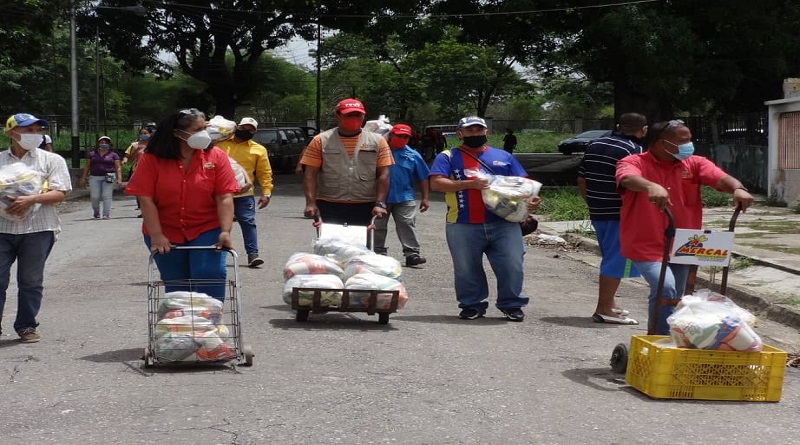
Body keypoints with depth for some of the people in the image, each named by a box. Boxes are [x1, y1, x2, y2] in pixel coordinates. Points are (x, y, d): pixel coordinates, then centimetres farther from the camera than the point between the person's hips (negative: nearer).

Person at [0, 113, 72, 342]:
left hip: (37, 228, -1)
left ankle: (26, 326, 19)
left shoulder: (51, 160, 4)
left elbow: (59, 194, -4)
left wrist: (31, 199, -19)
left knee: (31, 281, 8)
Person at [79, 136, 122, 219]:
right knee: (95, 196, -4)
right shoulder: (92, 154, 14)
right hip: (94, 178, 2)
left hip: (109, 177, -2)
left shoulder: (113, 155, 8)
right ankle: (96, 212, 21)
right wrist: (83, 178, 9)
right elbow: (87, 167, 15)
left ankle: (107, 214, -9)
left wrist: (119, 179, -8)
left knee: (107, 196, -10)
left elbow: (118, 168, 3)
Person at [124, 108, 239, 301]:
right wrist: (156, 236, -16)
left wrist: (225, 231, -20)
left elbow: (224, 198, -10)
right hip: (166, 235, 1)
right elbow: (146, 199, -10)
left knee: (210, 276, -17)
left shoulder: (216, 157, -5)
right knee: (175, 286, 9)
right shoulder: (151, 159, -7)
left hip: (206, 232, 0)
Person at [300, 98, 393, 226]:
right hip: (329, 206, -1)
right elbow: (310, 174, -1)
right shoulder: (321, 141, 3)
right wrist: (311, 203, -12)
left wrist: (380, 204, -9)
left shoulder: (377, 141, 6)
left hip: (365, 207, 1)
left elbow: (383, 175, 2)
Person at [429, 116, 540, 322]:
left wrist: (531, 200, -4)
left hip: (504, 224, 1)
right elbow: (436, 183, -6)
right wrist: (469, 184, -14)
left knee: (511, 265, -3)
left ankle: (511, 304, 13)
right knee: (466, 269, 5)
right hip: (463, 227, -1)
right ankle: (472, 305, 21)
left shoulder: (503, 157, 19)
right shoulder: (448, 157, 9)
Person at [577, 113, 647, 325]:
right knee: (617, 261, -1)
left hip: (598, 213, 8)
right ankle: (604, 309, 0)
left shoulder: (594, 146, 11)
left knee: (610, 259, 20)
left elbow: (581, 180, 13)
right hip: (621, 214, -8)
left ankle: (608, 303, 28)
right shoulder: (633, 150, -12)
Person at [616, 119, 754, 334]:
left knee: (675, 298, 18)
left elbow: (721, 178, -13)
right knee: (665, 287, -27)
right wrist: (652, 186, -55)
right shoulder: (634, 162, -11)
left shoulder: (694, 164, 2)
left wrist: (738, 188, -37)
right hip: (647, 245, -6)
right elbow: (628, 179, -34)